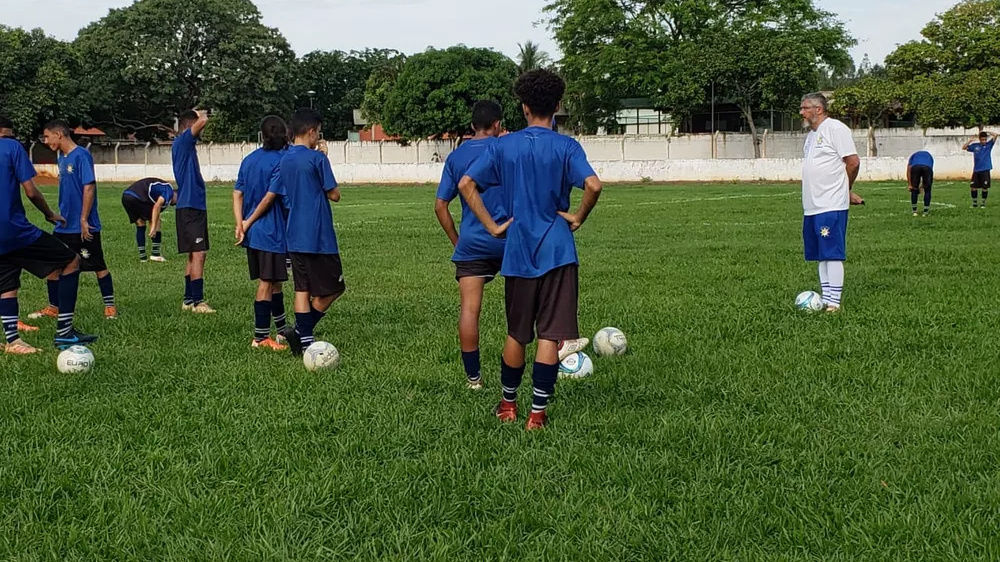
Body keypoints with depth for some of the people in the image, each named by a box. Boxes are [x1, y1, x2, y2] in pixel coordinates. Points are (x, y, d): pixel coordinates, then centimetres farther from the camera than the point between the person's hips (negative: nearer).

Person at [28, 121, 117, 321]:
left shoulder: (81, 155, -15)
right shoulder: (62, 157, 11)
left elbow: (89, 187, -20)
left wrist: (84, 219, -21)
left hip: (84, 227, -9)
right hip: (64, 226, 9)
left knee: (98, 266, 2)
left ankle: (110, 307, 13)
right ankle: (53, 308, 19)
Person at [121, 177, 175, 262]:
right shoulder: (169, 191, 7)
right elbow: (157, 206, -11)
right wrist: (154, 227, -13)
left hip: (125, 196, 9)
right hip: (138, 197, -9)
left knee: (140, 225, 21)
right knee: (156, 220, 6)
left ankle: (142, 256, 20)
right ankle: (156, 254, 8)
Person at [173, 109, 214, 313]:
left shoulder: (186, 145, 15)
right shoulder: (181, 142, -11)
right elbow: (203, 122, -22)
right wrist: (202, 115, -5)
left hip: (194, 205, 10)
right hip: (191, 206, -10)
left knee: (194, 255, 14)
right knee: (198, 254, -10)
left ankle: (189, 300, 19)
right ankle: (198, 302, -8)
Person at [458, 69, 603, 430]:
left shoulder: (503, 146, 3)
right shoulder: (566, 147, -5)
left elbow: (466, 184, -3)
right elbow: (593, 185, -20)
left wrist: (492, 226, 1)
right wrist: (578, 218, -4)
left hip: (518, 252, 3)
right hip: (557, 252, -3)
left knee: (516, 333, 17)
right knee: (550, 335, 1)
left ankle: (508, 404, 29)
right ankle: (537, 413, 0)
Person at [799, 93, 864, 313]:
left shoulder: (835, 128, -10)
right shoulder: (811, 134, 18)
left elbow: (853, 162, -11)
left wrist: (846, 190, 3)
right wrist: (846, 192, 19)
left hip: (831, 206, -9)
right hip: (812, 206, 9)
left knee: (832, 255, -8)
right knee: (821, 256, 11)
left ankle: (833, 303, -7)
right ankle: (826, 300, 17)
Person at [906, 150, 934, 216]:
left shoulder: (913, 155, 38)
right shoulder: (929, 156, 42)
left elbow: (908, 169, 22)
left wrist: (909, 184, 19)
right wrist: (923, 184, 35)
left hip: (915, 167, 0)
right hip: (927, 167, 0)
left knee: (914, 189, 19)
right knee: (927, 190, 17)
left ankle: (914, 211, 21)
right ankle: (925, 212, 19)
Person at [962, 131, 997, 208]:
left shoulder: (989, 145, -1)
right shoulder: (974, 146, 5)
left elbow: (995, 135, -12)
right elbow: (963, 147, 9)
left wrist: (986, 132, -5)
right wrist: (971, 140, -1)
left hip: (985, 170, -2)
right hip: (976, 170, 3)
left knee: (985, 187, -2)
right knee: (973, 187, 4)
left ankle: (983, 203, 11)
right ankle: (975, 203, 18)